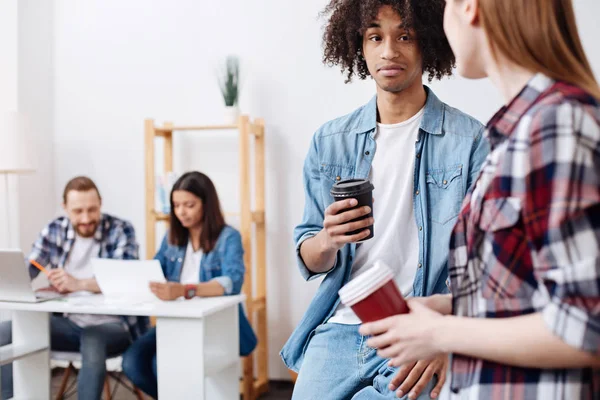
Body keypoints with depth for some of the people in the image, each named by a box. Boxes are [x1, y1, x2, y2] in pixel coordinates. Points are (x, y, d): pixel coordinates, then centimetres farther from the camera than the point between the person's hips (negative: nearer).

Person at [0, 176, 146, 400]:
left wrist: (79, 284, -35)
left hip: (111, 324, -5)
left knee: (92, 342, -38)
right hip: (68, 323, 5)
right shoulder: (54, 231, 6)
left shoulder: (120, 230, -7)